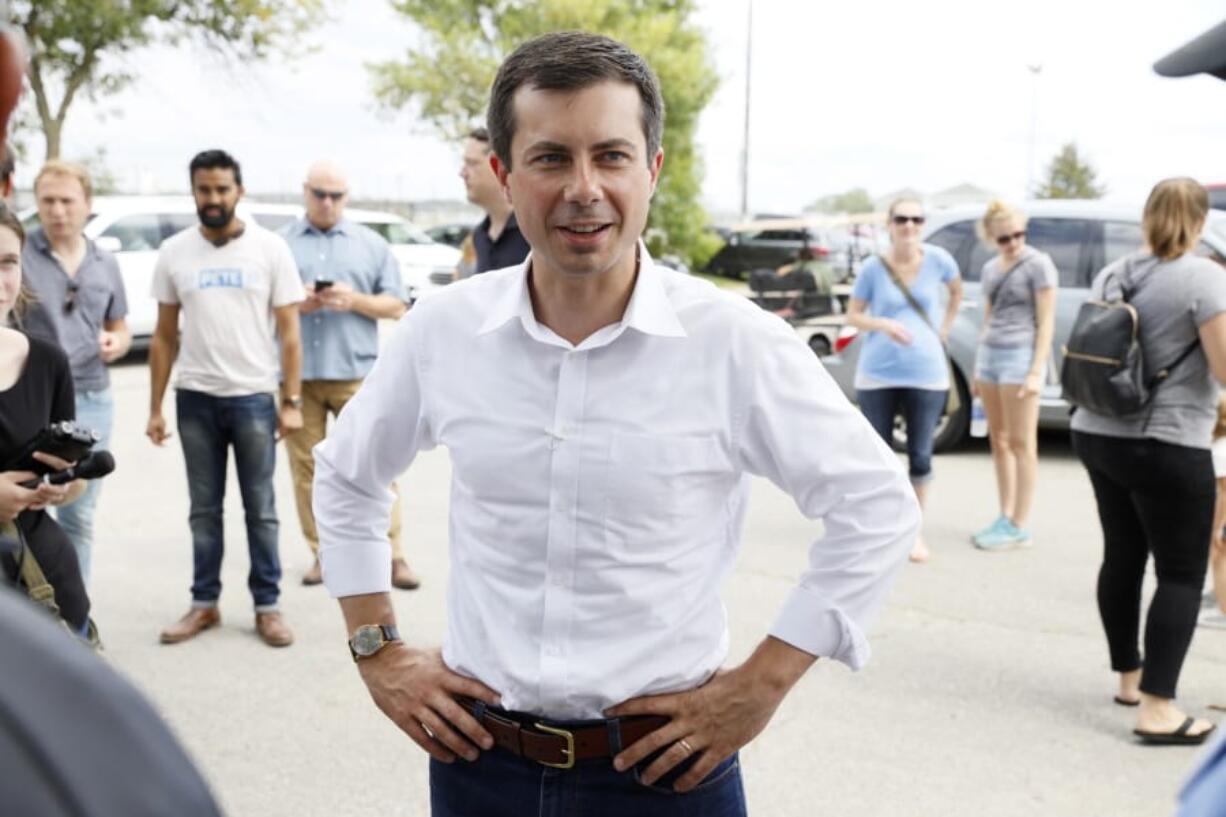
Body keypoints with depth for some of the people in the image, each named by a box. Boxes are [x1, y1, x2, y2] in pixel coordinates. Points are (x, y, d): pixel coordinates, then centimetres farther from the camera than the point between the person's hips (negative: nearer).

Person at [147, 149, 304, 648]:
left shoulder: (270, 249, -3)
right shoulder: (174, 253, 4)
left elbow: (289, 333, -2)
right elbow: (164, 336, 7)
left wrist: (292, 401, -9)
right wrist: (155, 408, 4)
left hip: (254, 398, -2)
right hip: (195, 399, 2)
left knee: (261, 509, 5)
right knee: (204, 508, 11)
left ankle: (267, 606, 14)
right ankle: (204, 603, 21)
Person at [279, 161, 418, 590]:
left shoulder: (372, 245, 12)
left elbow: (396, 306, 9)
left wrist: (356, 300, -9)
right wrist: (292, 303, -9)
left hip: (356, 373, -1)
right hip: (297, 374, 1)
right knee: (306, 468, 3)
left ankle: (393, 554, 0)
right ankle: (321, 553, 13)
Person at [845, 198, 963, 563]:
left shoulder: (938, 259, -4)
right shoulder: (873, 267, -7)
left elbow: (957, 291, 17)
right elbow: (853, 316, -1)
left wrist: (944, 328, 9)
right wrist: (882, 324, -19)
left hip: (927, 374, 1)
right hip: (877, 374, -1)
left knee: (920, 456, 5)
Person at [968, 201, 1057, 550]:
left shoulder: (1038, 264, -6)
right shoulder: (990, 269, 13)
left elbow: (1045, 322, -9)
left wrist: (1036, 370, -16)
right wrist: (978, 365, 19)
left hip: (1020, 355, -7)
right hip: (990, 354, 7)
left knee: (1021, 443, -3)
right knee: (999, 441, 9)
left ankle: (1019, 527, 1)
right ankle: (1005, 519, 17)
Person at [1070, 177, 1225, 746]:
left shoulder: (1111, 275, 8)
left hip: (1098, 435, 7)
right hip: (1167, 446, -7)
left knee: (1122, 557, 18)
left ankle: (1129, 678, 30)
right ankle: (1157, 709, -5)